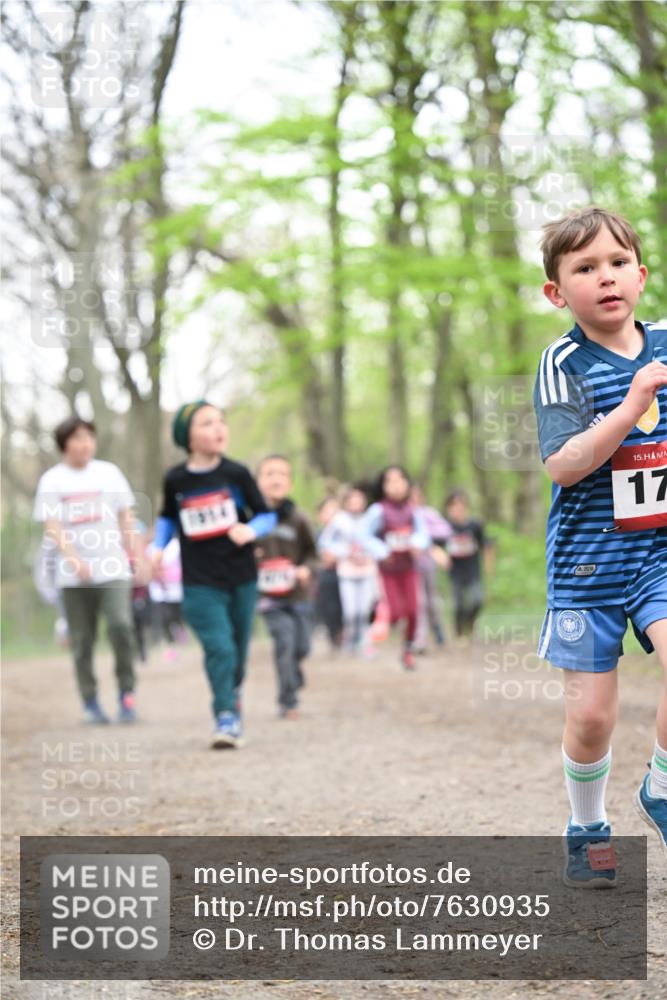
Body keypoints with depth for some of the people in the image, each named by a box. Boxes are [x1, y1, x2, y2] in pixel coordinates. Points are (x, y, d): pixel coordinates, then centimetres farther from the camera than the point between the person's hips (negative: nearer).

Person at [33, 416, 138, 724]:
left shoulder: (108, 472, 7)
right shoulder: (52, 480, 1)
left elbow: (125, 516, 14)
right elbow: (51, 526, -6)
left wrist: (130, 553, 9)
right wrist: (73, 558, -19)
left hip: (112, 568, 0)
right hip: (73, 575, 0)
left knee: (120, 625, -17)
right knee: (81, 640, 4)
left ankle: (126, 693, -4)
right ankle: (90, 703, 14)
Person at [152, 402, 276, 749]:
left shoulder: (236, 474, -5)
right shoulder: (175, 480, -4)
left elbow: (266, 515, 3)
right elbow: (168, 518, 16)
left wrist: (251, 529, -17)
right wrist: (158, 547, 2)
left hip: (241, 578, 2)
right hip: (200, 583, -1)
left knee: (237, 652, 12)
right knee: (219, 649, -16)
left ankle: (232, 701, 37)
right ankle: (225, 718, -9)